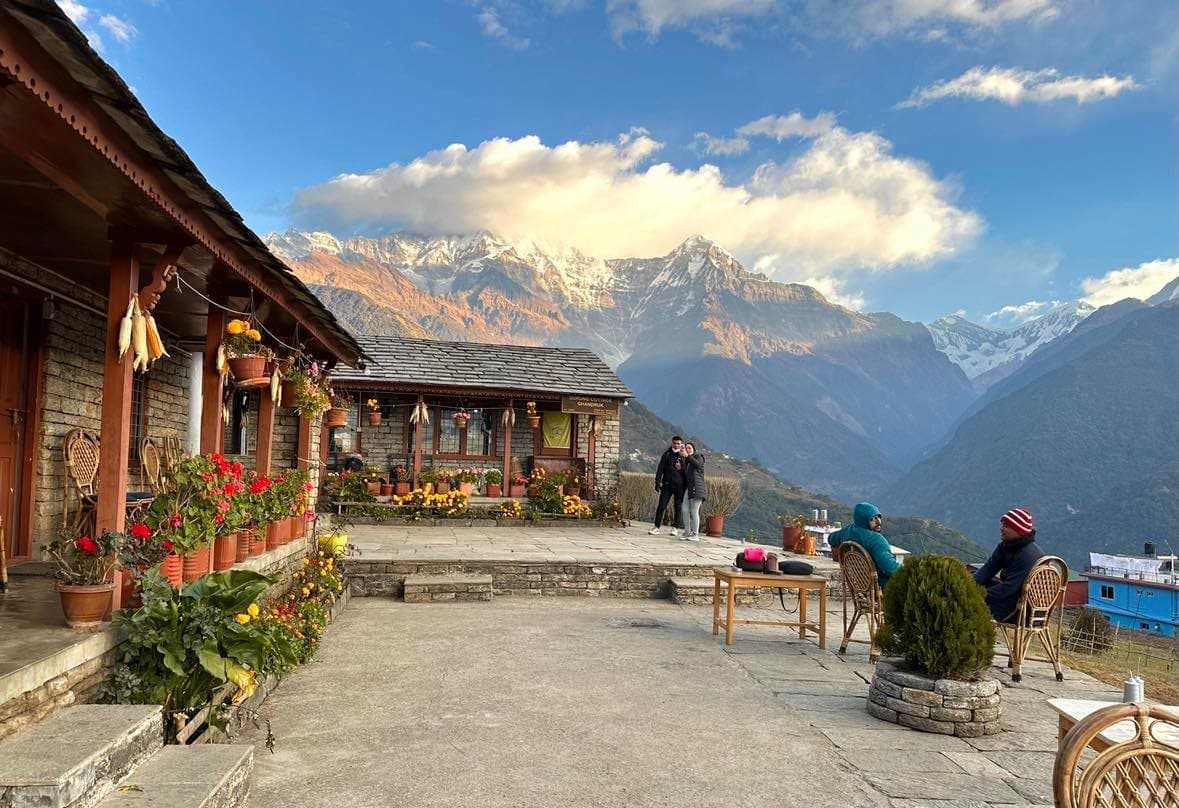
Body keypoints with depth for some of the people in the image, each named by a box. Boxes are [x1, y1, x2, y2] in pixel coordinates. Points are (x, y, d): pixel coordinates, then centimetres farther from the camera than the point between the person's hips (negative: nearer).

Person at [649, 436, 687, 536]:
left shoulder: (684, 456, 6)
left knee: (678, 507, 4)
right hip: (667, 485, 0)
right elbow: (660, 469, 4)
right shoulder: (667, 455, 6)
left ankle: (675, 527, 13)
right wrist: (658, 482, -3)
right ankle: (657, 527, 2)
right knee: (661, 506, -2)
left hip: (680, 486, 0)